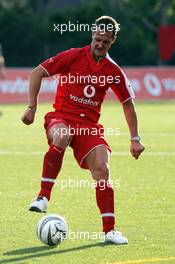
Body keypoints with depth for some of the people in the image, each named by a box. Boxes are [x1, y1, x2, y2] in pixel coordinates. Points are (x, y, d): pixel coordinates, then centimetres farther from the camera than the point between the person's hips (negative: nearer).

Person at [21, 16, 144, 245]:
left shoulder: (113, 71, 6)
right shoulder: (73, 56, -3)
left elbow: (128, 104, 18)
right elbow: (37, 73, 0)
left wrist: (135, 139, 12)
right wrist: (32, 108, -8)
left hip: (90, 125, 3)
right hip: (62, 117, -3)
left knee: (101, 171, -14)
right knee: (61, 137, -39)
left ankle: (109, 230, -7)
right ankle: (43, 196, -32)